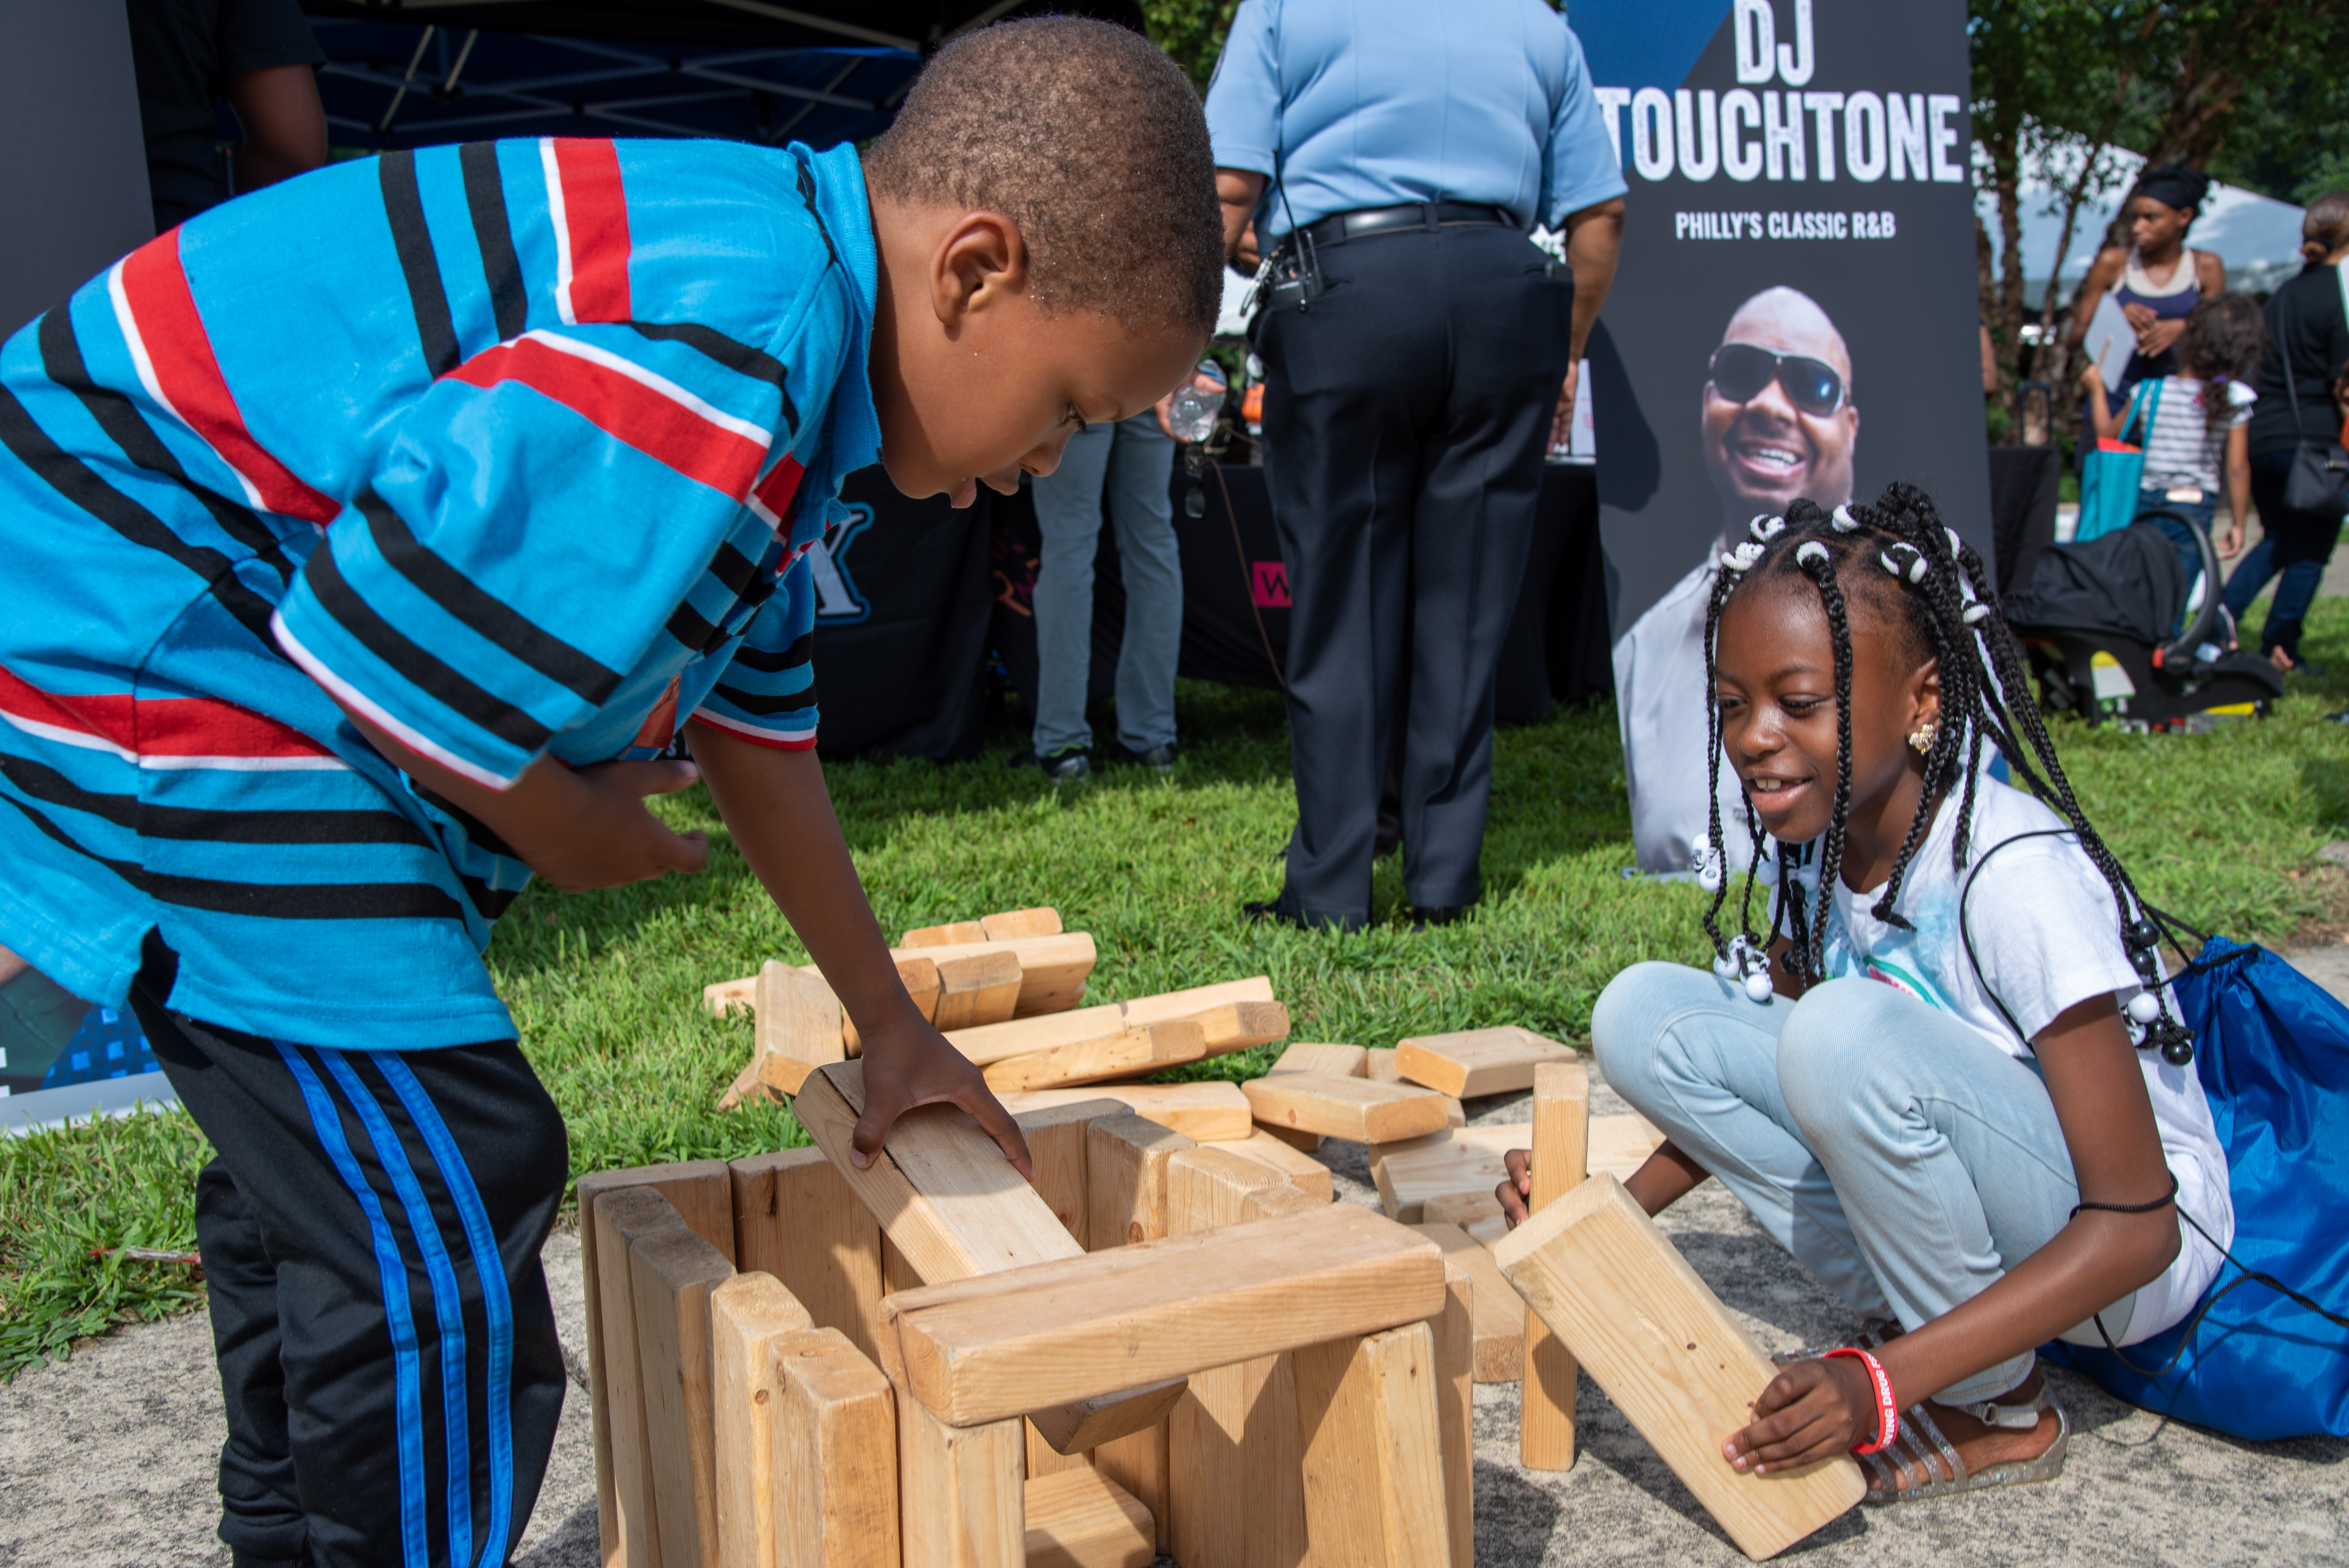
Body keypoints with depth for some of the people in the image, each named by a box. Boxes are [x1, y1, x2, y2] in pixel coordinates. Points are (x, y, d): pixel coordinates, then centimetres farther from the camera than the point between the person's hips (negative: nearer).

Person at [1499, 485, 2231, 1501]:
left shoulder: (2021, 879, -28)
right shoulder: (1823, 845, -7)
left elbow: (2136, 1227, -26)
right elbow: (1771, 1074, 7)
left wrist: (1887, 1382, -34)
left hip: (2118, 1252, -6)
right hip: (1944, 1208, 6)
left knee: (1850, 1033, -34)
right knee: (1643, 1013, -11)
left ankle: (1996, 1410, -11)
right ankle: (1916, 1309, -2)